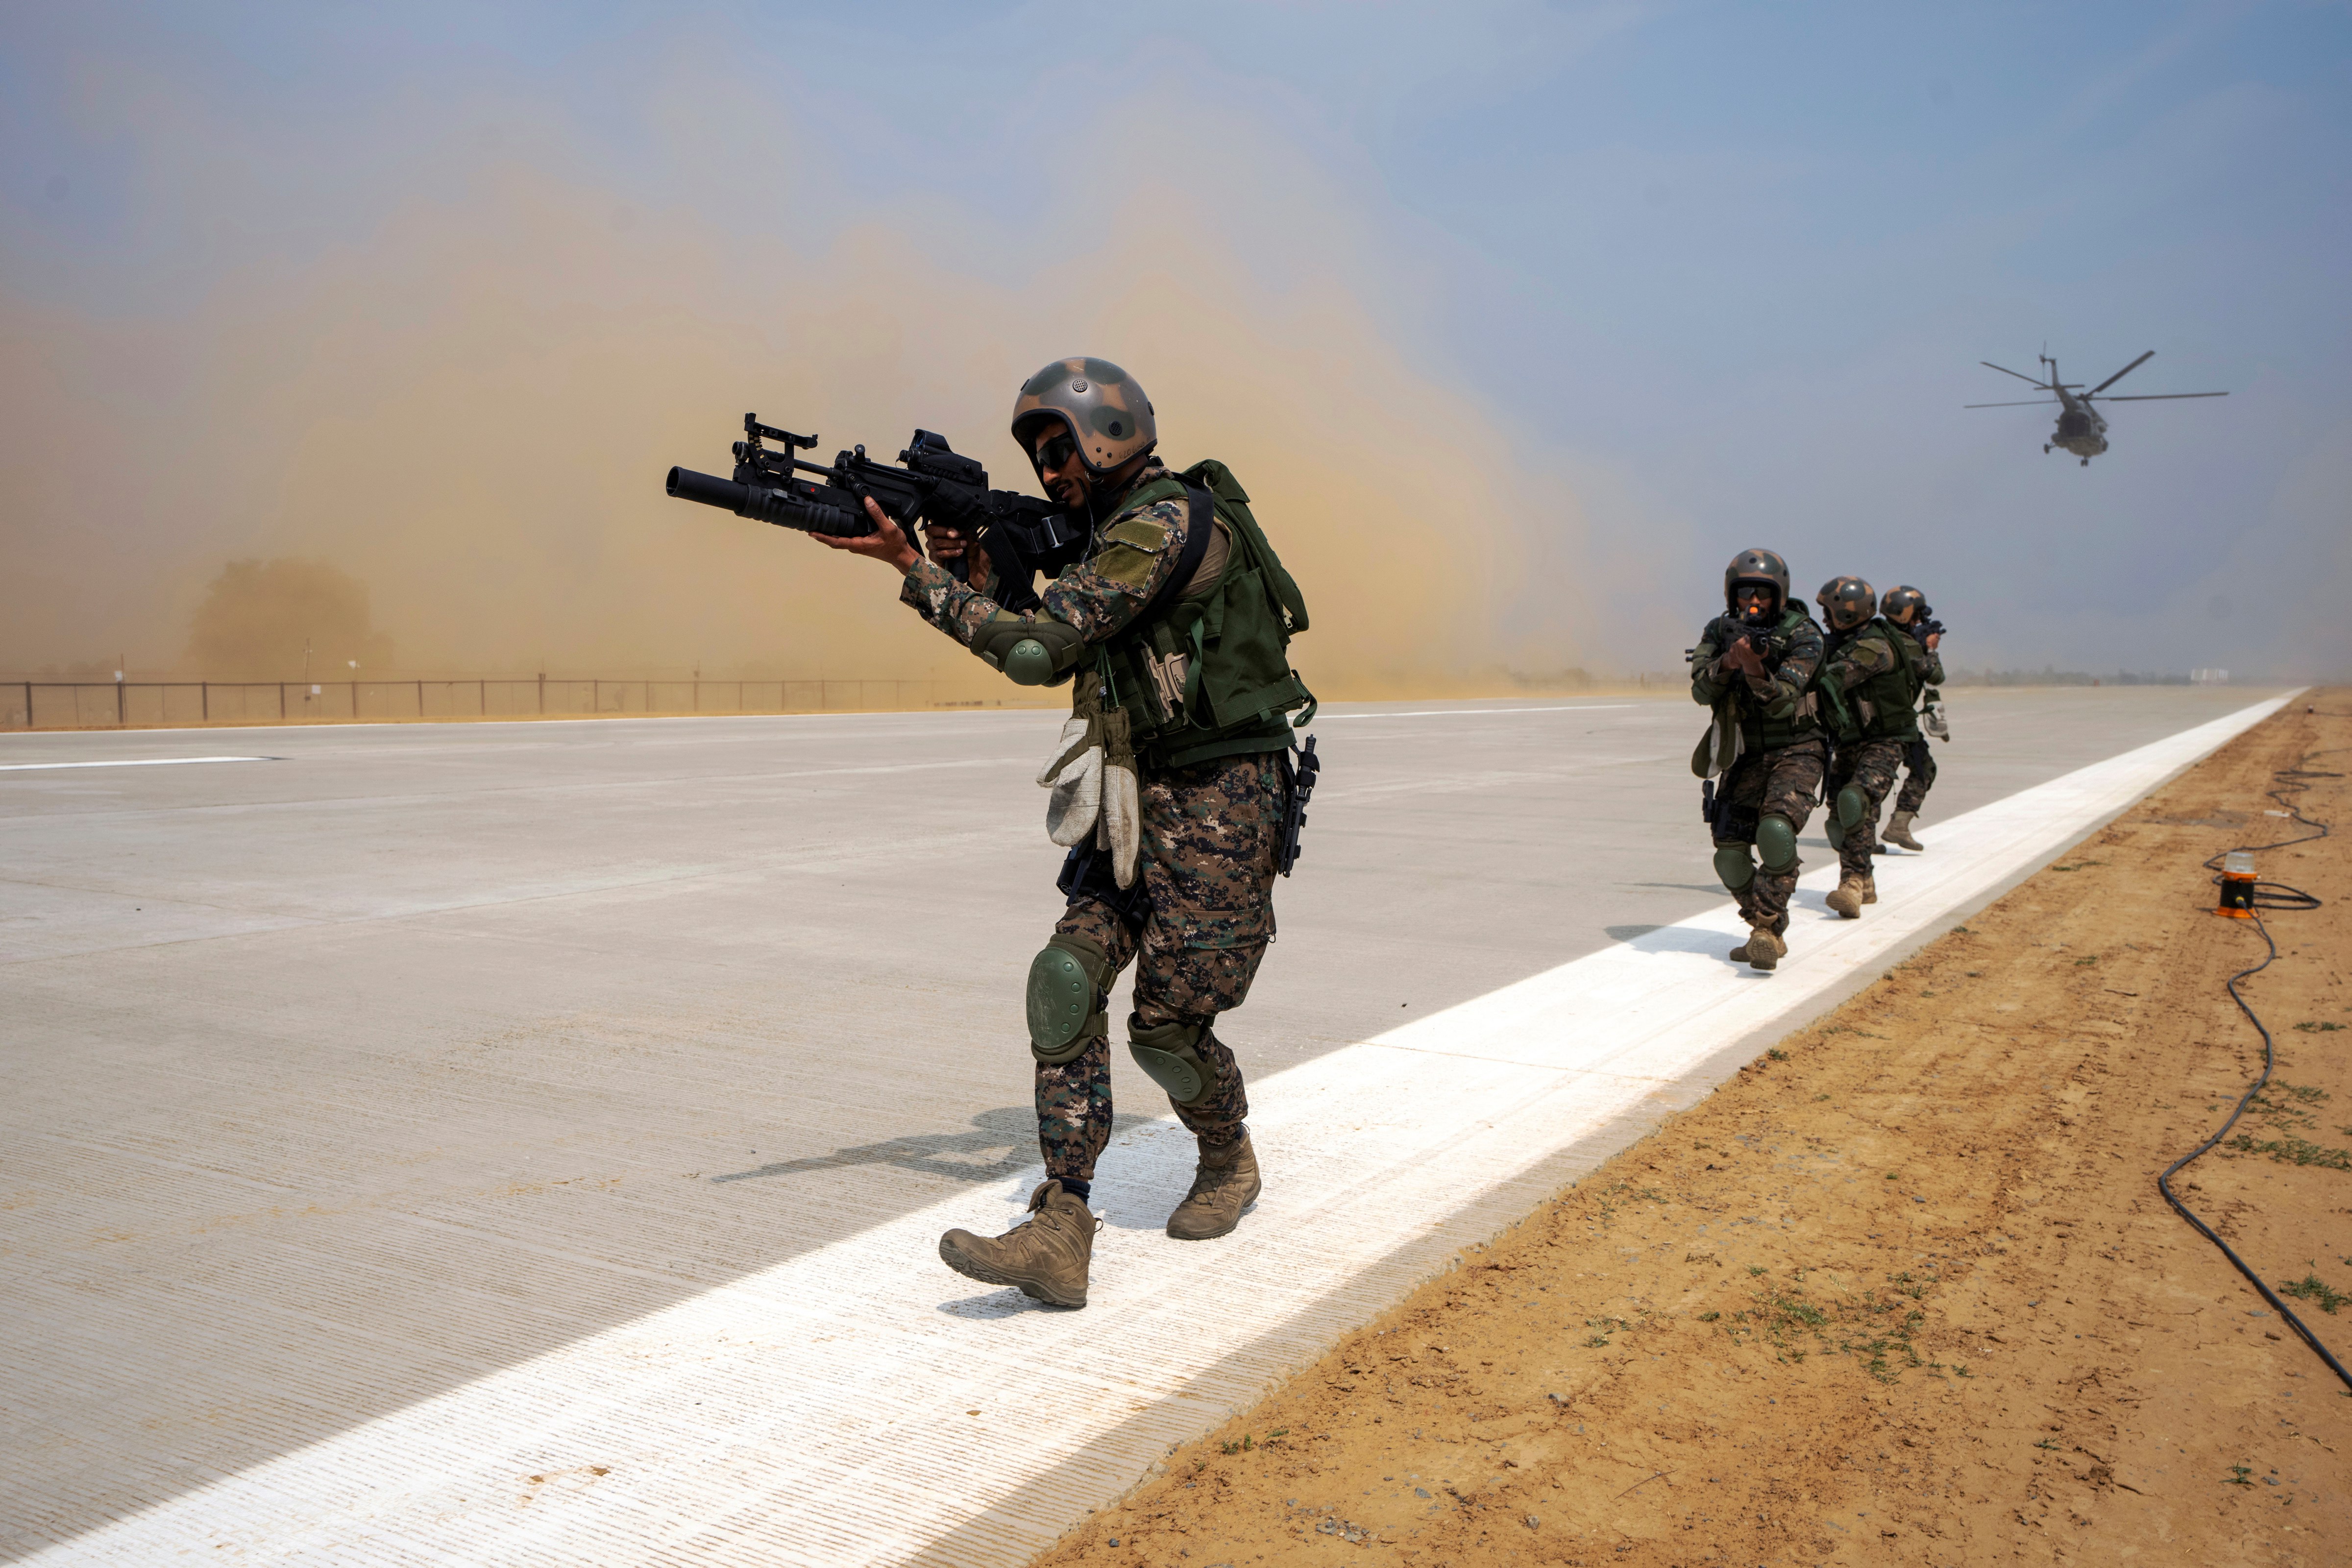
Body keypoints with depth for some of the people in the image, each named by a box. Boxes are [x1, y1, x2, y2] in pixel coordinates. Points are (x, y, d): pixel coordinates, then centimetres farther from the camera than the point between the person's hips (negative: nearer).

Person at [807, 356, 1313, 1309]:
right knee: (1067, 980, -6)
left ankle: (1228, 1164, 30)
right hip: (1137, 804, 9)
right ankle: (1060, 1234, -7)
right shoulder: (1117, 530, 15)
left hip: (1217, 805, -9)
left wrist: (909, 567, -17)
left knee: (1167, 1022, -2)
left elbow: (1042, 647, -21)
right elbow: (1056, 647, 21)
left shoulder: (1170, 521, -17)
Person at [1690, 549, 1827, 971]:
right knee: (1730, 852, -3)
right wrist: (1728, 661, -32)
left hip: (1796, 753, -4)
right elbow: (1701, 690, -13)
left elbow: (1783, 702, -23)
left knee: (1776, 832, -28)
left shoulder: (1803, 636, -13)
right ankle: (1770, 933, 15)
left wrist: (1755, 670, -41)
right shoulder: (1720, 632, 0)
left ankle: (1768, 930, -19)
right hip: (1745, 757, 4)